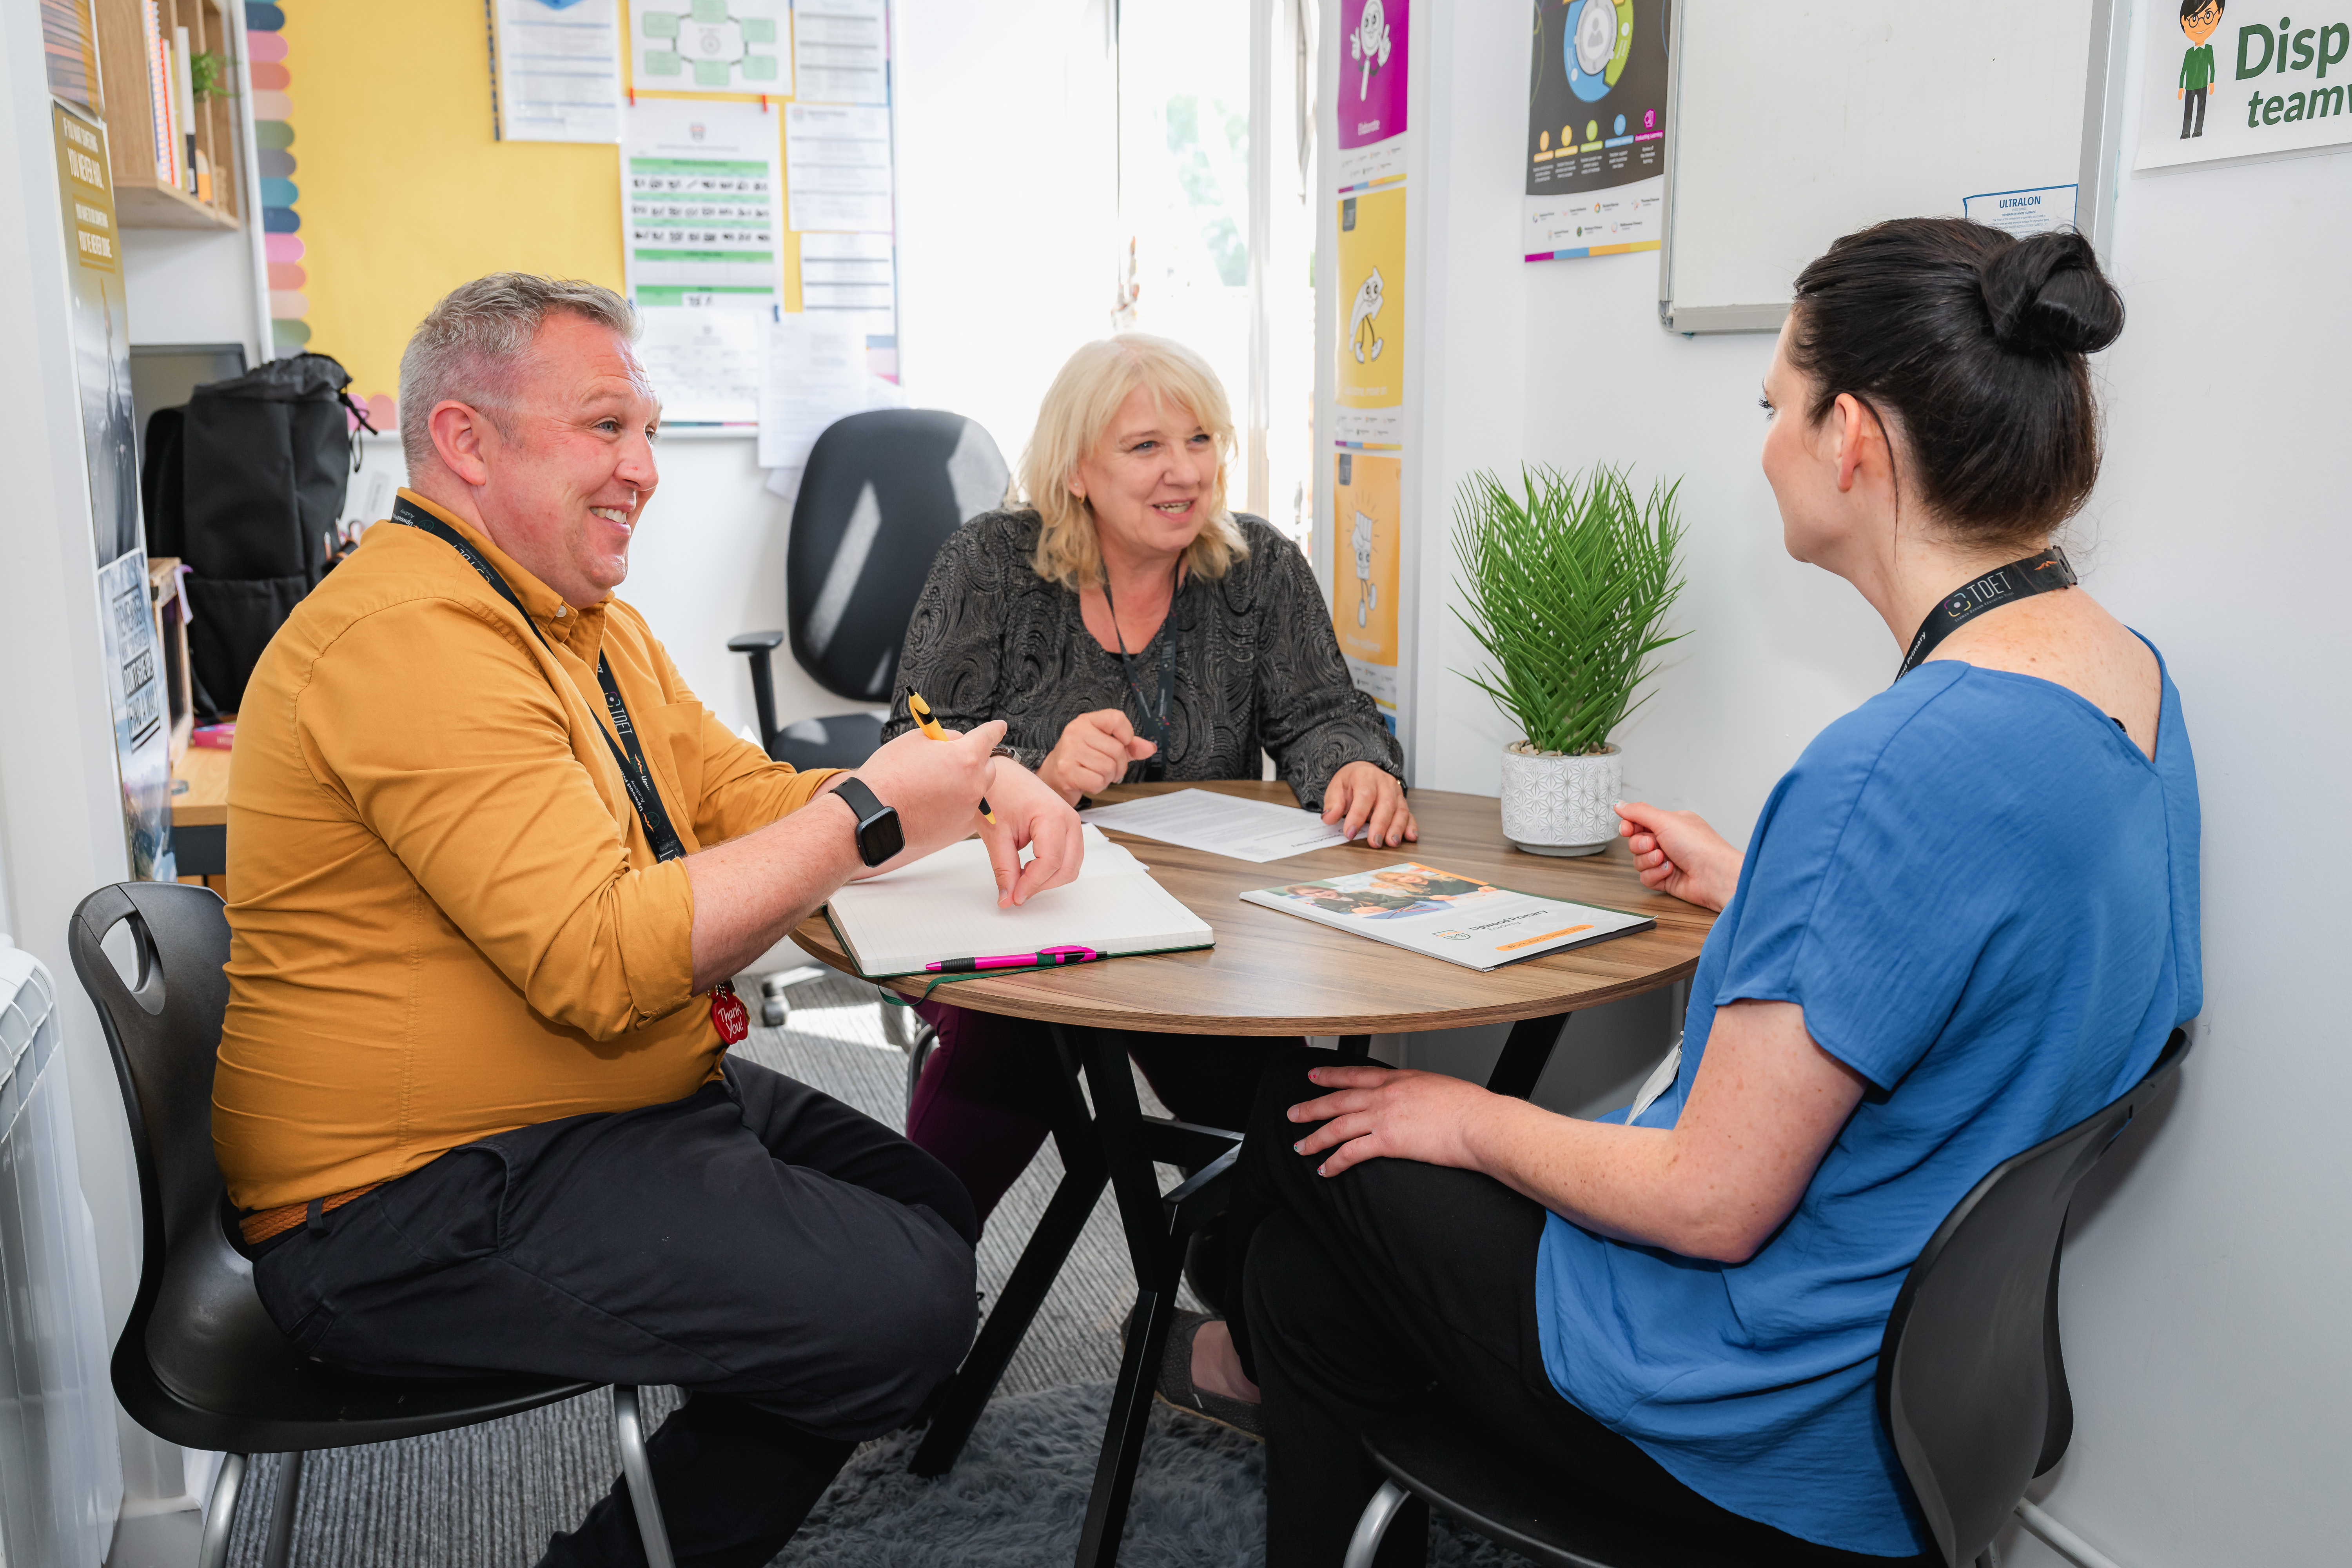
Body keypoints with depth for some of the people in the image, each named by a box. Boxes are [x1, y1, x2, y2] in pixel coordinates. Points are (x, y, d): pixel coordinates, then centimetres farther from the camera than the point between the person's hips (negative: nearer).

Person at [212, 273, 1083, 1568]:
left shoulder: (590, 624, 13)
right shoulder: (411, 637, -21)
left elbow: (741, 797, 10)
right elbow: (602, 961, -28)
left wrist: (975, 788, -6)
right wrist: (865, 818, -21)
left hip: (627, 1107, 11)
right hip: (420, 1214, -10)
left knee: (935, 1220, 12)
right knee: (903, 1304, -19)